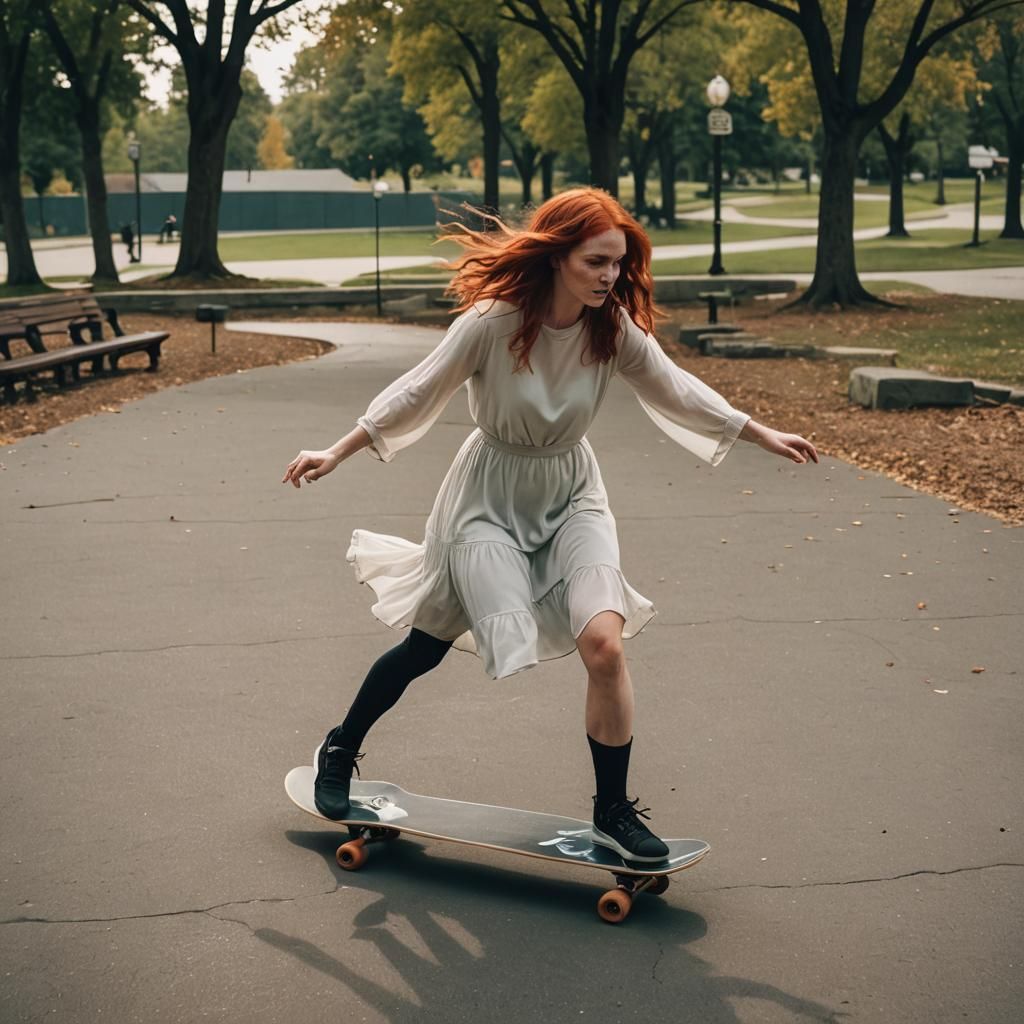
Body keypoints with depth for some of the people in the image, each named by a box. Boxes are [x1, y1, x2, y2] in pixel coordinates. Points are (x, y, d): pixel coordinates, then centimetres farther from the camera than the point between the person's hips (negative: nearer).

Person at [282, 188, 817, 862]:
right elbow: (420, 392, -14)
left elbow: (677, 391, 0)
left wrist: (766, 436, 2)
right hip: (491, 496, -2)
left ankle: (614, 811, 0)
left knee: (603, 641, -17)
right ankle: (340, 752, 36)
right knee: (427, 646, 8)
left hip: (571, 496, 3)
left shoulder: (616, 328, -13)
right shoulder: (493, 321, -23)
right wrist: (337, 455, -12)